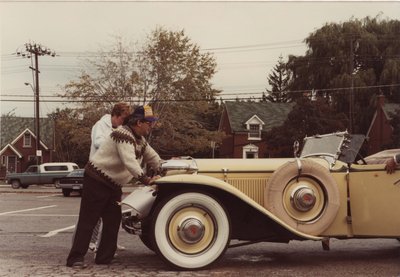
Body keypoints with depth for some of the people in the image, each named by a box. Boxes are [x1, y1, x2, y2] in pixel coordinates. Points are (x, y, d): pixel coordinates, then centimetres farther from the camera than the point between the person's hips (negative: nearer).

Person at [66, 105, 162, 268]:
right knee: (88, 220, -8)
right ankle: (75, 258, -4)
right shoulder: (124, 135, -22)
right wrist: (146, 180, -37)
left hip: (113, 184, 10)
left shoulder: (140, 139, 9)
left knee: (113, 220, 7)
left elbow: (153, 158, 15)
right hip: (97, 181, -10)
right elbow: (129, 162, -34)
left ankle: (105, 257, 13)